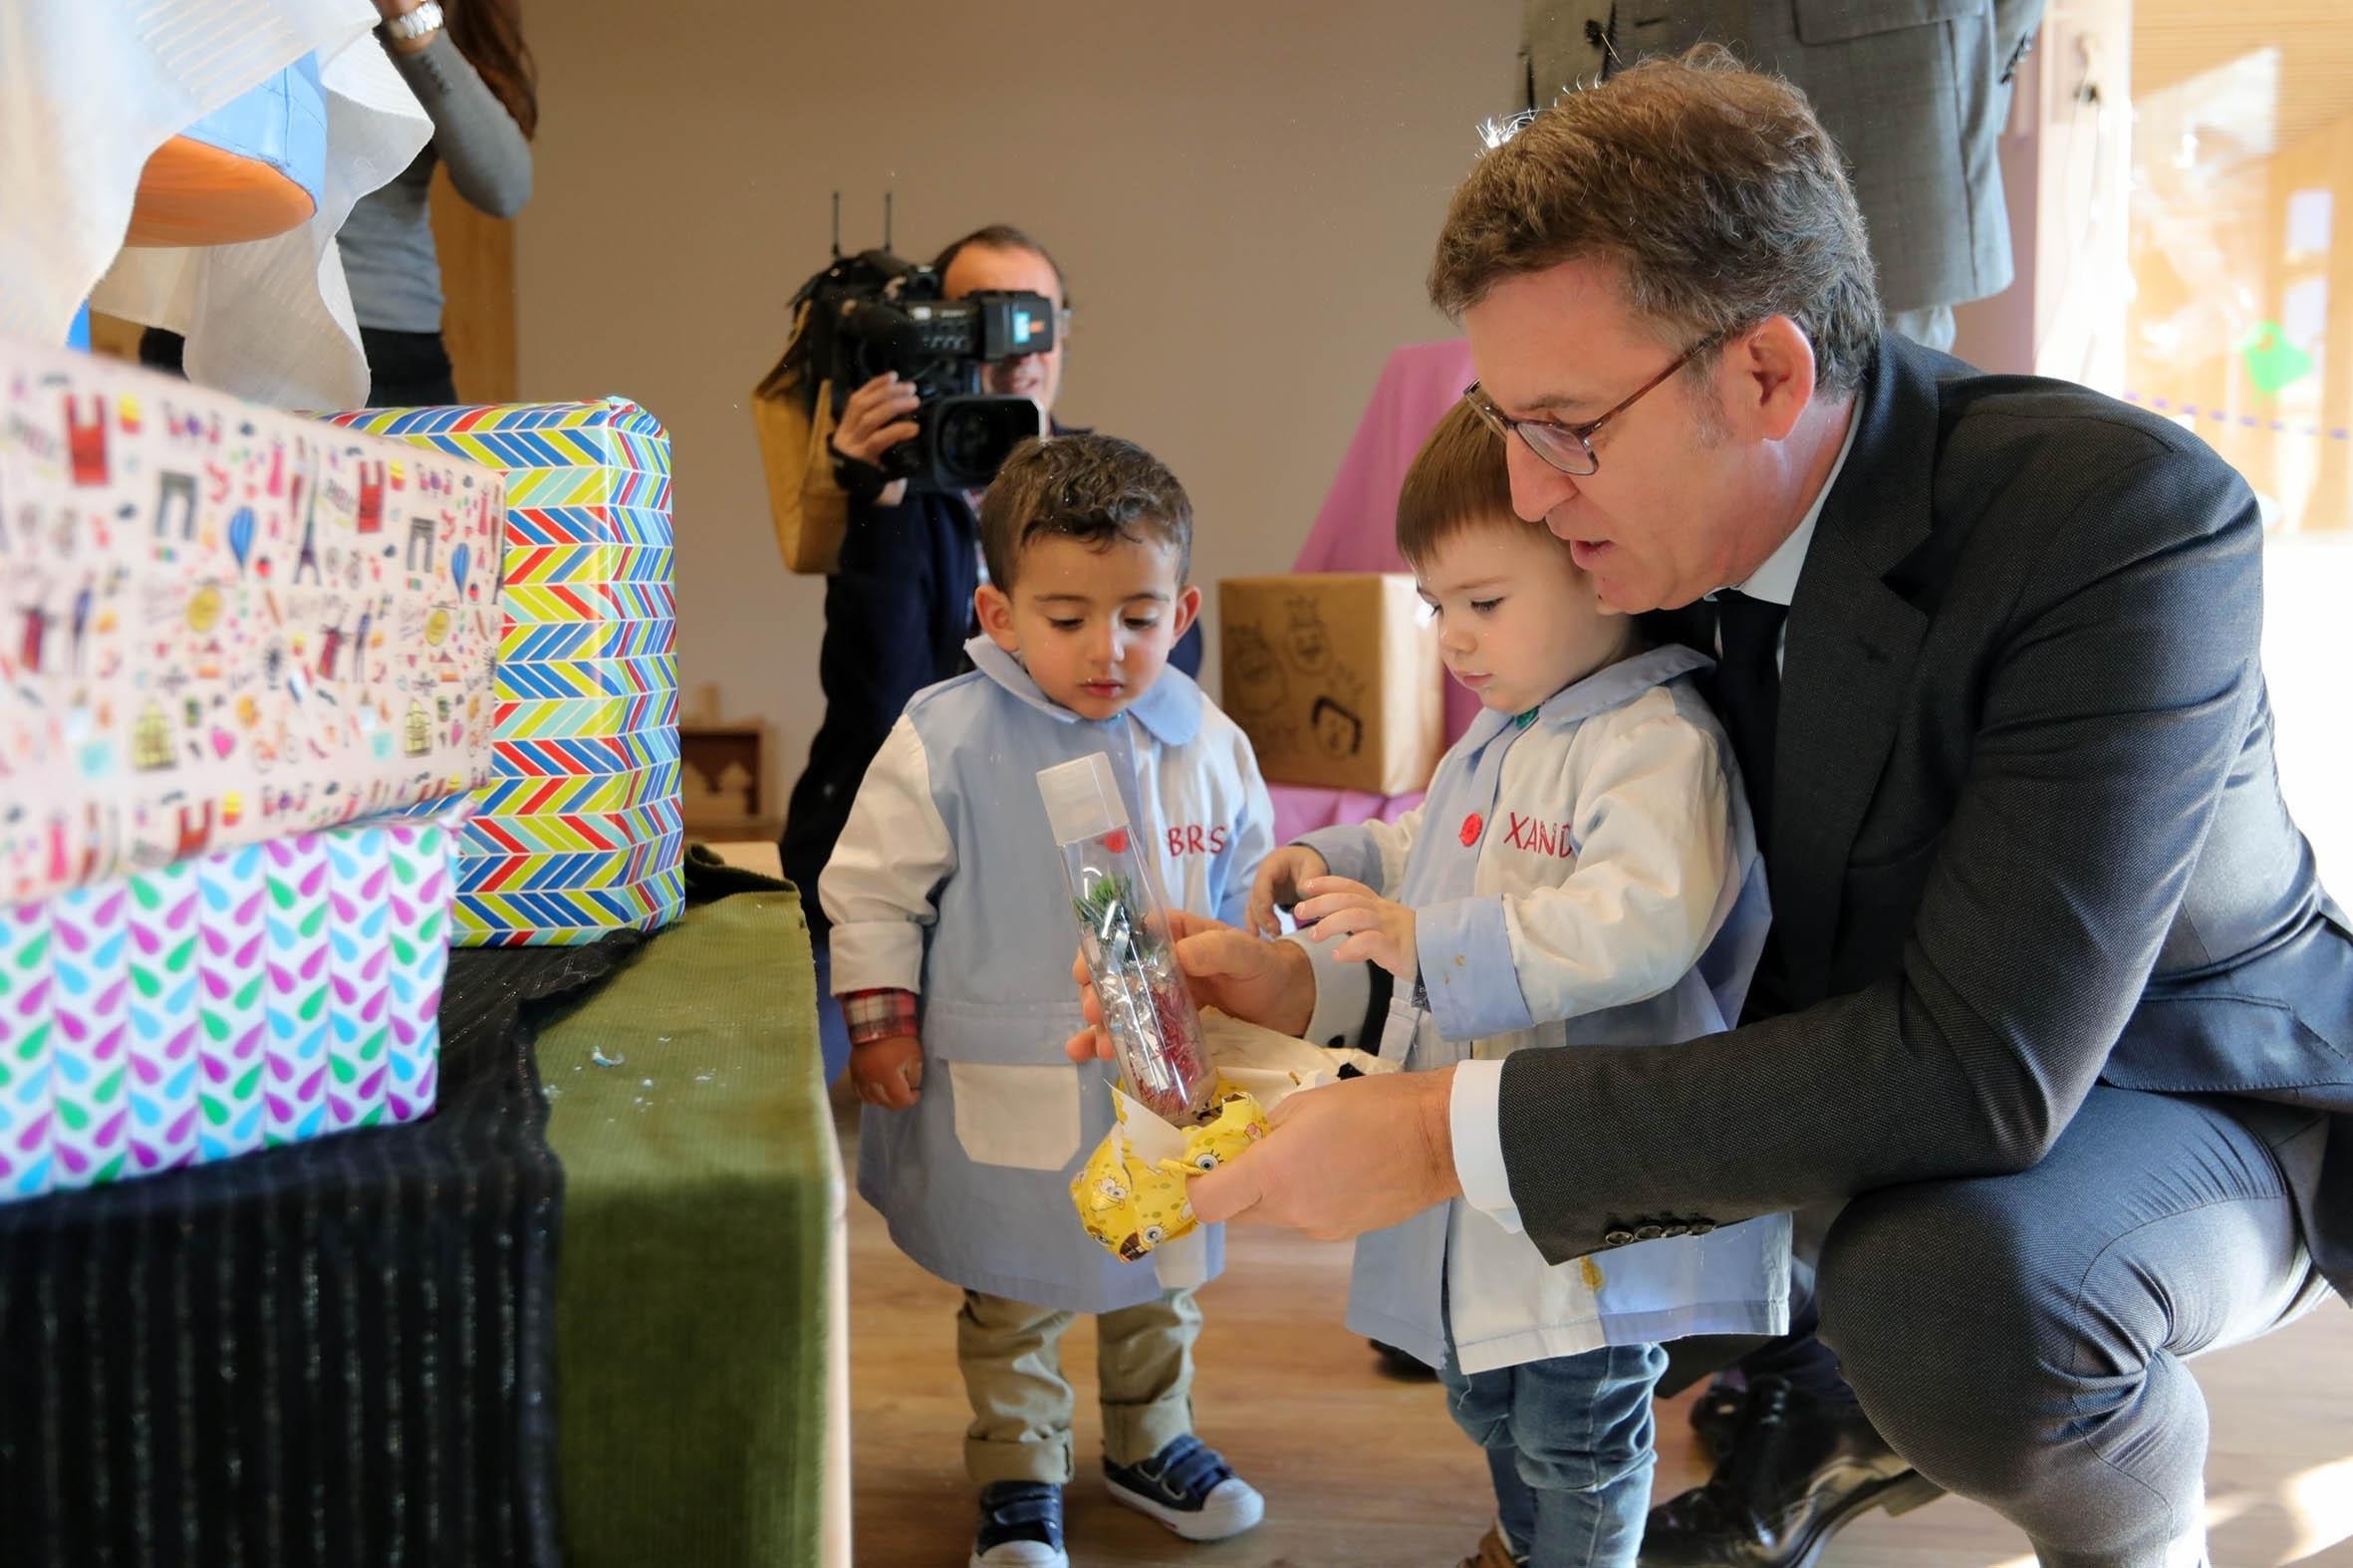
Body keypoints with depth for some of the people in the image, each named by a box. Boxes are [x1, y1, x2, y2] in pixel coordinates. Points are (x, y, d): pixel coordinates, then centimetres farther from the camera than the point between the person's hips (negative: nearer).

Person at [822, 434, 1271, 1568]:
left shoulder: (1209, 746, -3)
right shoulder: (945, 740, -15)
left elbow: (1244, 895, 11)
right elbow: (871, 888, -7)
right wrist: (881, 1023, -9)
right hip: (1009, 1099, -3)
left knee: (1162, 1284, 22)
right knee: (1012, 1302, 14)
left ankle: (1150, 1442, 45)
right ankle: (1017, 1476, 35)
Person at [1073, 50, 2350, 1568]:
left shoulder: (2127, 517, -31)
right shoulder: (1684, 526, -11)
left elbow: (1980, 1062, -37)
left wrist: (1455, 1134, -39)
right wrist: (1313, 981, -13)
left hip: (2198, 1096, -6)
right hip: (1880, 1052, 6)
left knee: (1942, 1283, -35)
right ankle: (1858, 1424, 19)